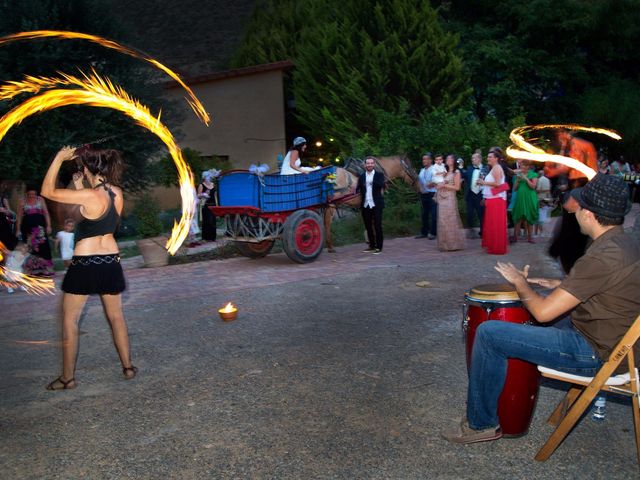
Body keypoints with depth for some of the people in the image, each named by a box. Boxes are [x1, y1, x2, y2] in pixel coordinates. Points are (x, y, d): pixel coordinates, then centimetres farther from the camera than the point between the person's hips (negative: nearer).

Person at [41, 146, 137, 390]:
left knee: (69, 319, 8)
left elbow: (48, 191, -13)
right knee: (116, 316, 18)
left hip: (85, 264, -6)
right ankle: (128, 366, 25)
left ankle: (68, 377, 14)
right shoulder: (117, 193, -1)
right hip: (111, 262, 6)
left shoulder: (90, 196, -20)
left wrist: (59, 158, -7)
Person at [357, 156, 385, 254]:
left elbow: (382, 185, -16)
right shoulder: (361, 176, 10)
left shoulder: (379, 175, 1)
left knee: (377, 226, -3)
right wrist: (356, 192, -18)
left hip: (376, 204, -3)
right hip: (365, 205, 4)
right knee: (368, 226, 10)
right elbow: (358, 188, 5)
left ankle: (379, 247, 3)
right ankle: (371, 245, 22)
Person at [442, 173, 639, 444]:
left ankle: (481, 424, 3)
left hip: (594, 353, -10)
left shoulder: (602, 257, -27)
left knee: (488, 333, -12)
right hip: (617, 342, 10)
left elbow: (543, 312, -25)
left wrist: (520, 283, -7)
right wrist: (560, 285, 13)